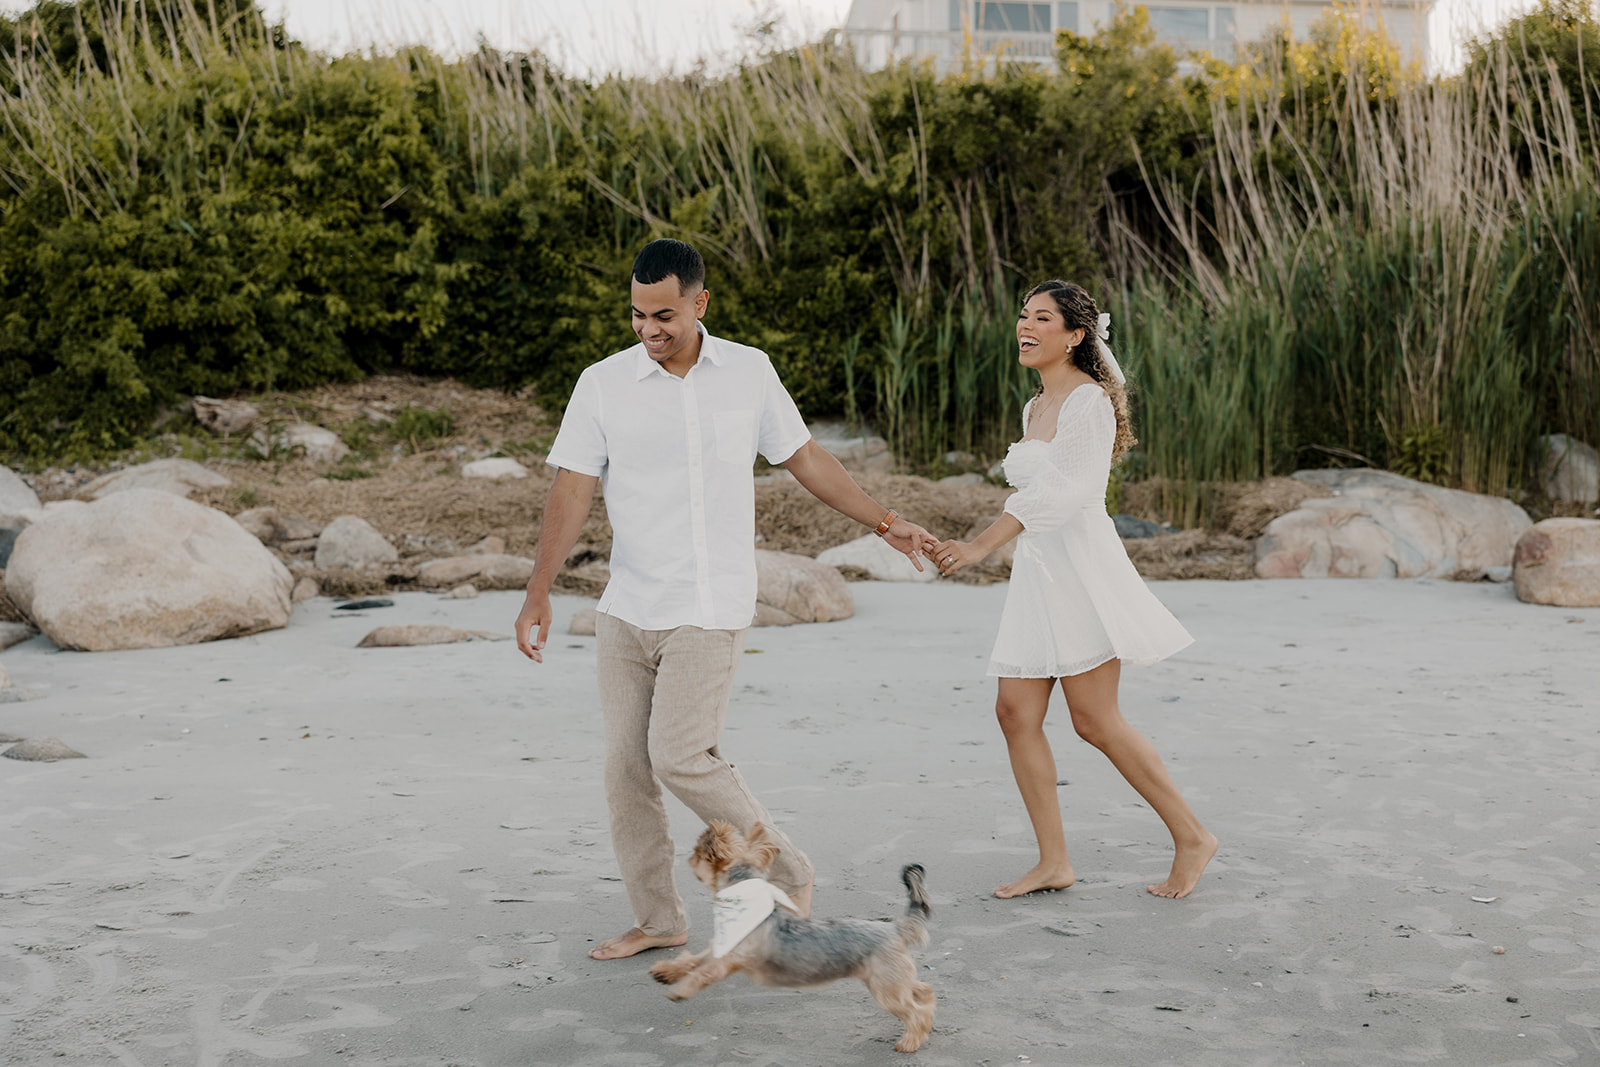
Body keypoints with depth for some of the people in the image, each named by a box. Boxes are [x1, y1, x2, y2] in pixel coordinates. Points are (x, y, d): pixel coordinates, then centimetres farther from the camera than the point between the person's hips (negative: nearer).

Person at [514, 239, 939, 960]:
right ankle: (657, 919, 19)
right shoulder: (603, 384, -1)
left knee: (678, 756, -13)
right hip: (626, 608, 3)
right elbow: (571, 492, -3)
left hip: (710, 609, -2)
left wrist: (885, 522, 18)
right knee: (626, 770, 4)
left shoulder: (749, 371, 1)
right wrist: (538, 596, -10)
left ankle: (787, 875, 7)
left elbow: (804, 458, 13)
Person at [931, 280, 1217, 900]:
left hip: (1080, 567, -9)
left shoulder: (1088, 400, -11)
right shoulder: (1036, 407, 17)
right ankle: (1054, 862, 8)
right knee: (1016, 712, 1)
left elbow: (1065, 490, -24)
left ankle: (1191, 837, 8)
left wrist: (980, 545, -31)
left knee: (1095, 722, -6)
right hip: (1037, 570, 9)